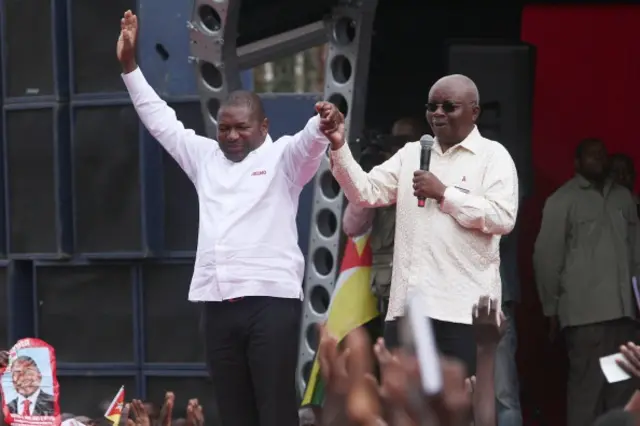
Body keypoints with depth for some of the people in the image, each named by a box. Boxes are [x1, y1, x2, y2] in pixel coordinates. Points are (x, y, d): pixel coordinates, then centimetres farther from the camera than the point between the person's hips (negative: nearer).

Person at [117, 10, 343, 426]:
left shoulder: (282, 157, 4)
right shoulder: (206, 157, 20)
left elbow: (310, 140, -17)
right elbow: (161, 120, 25)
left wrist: (323, 123, -41)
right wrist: (130, 65, 21)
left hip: (271, 301, -5)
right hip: (219, 304, 5)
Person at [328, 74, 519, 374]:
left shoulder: (492, 155, 2)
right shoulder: (411, 154, 18)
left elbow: (503, 218, -10)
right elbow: (365, 193, 11)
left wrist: (444, 194, -9)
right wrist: (339, 147, -3)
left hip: (463, 308, -5)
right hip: (407, 304, 5)